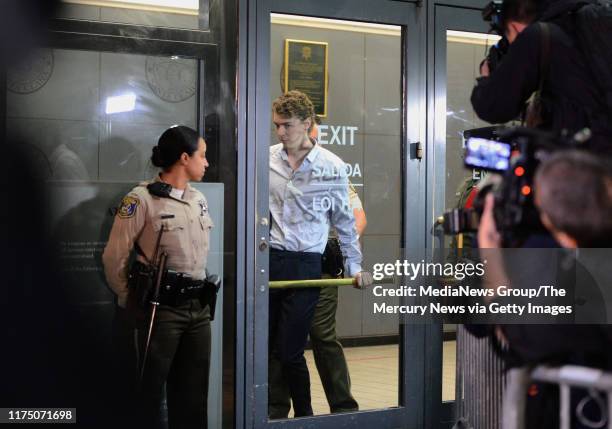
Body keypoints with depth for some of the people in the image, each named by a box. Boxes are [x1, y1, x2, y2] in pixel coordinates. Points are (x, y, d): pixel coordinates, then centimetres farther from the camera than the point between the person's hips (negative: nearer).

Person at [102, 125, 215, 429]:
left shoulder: (198, 199, 12)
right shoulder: (141, 199, -10)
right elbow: (114, 257, -9)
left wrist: (203, 295, 16)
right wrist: (130, 303, -1)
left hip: (198, 307, 7)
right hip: (161, 308, -7)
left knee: (194, 389, 12)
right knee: (153, 387, 3)